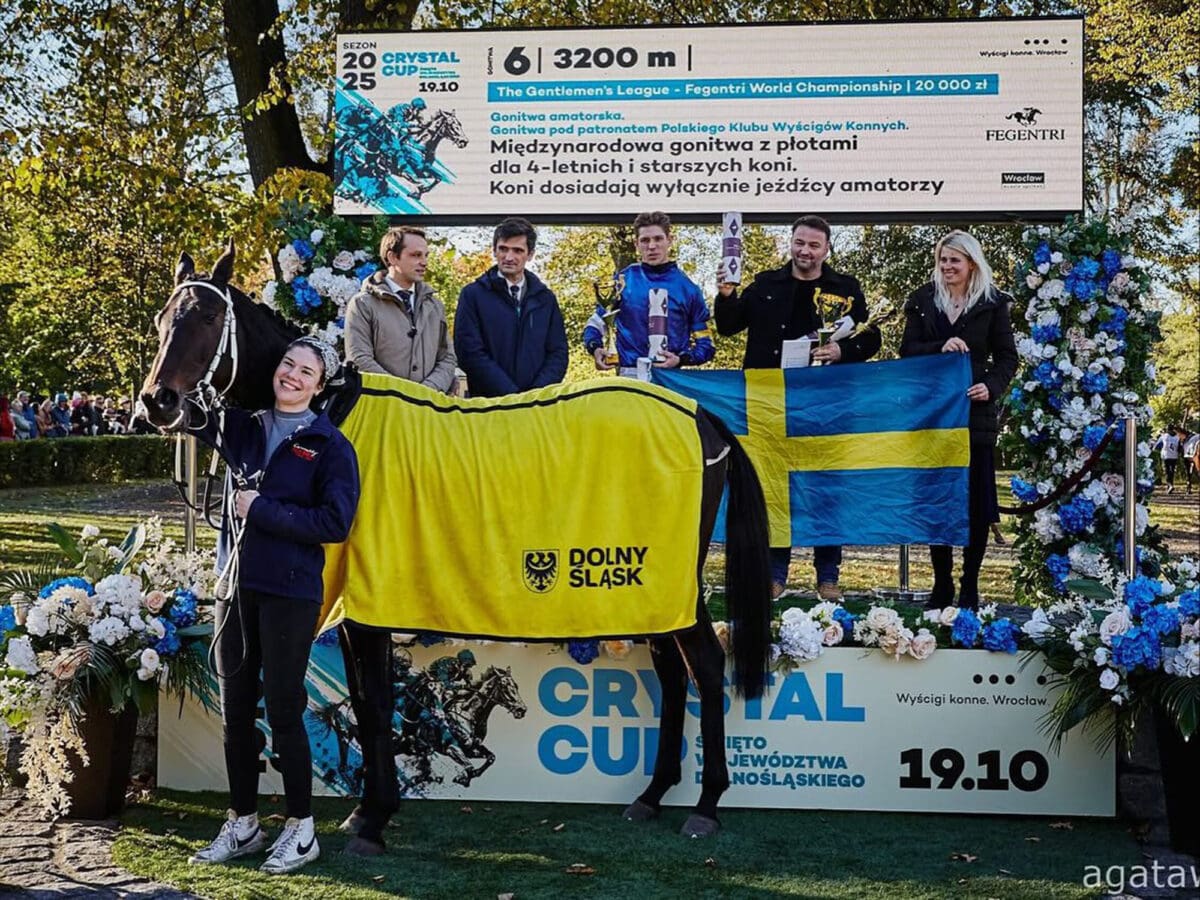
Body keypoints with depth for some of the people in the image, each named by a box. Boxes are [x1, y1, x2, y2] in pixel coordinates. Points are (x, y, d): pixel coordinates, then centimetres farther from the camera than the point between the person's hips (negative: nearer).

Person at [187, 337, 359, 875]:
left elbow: (334, 523, -13)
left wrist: (261, 510, -15)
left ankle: (301, 830, 15)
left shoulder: (330, 445, -5)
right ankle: (242, 825, 26)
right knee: (235, 711, 12)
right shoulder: (244, 428, 9)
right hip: (237, 585, 6)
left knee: (283, 711, 1)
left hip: (289, 592, -5)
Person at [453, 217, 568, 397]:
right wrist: (511, 395, -13)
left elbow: (558, 353, 9)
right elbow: (470, 353, -5)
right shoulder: (473, 295, 3)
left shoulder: (545, 298, 13)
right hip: (488, 402, -2)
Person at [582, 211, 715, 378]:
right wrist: (596, 349, -7)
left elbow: (705, 343, 11)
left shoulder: (687, 288, 8)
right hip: (630, 375, -1)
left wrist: (681, 359, -8)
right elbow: (595, 324, 14)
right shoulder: (622, 281, 7)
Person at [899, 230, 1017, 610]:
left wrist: (992, 387, -14)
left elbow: (1007, 357, 5)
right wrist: (940, 347, -15)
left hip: (975, 413, -1)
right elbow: (907, 351, 3)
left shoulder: (992, 303, 4)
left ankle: (970, 585, 11)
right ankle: (942, 583, 13)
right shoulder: (923, 301, 9)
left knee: (977, 503, 0)